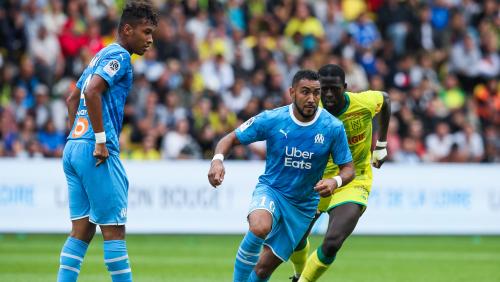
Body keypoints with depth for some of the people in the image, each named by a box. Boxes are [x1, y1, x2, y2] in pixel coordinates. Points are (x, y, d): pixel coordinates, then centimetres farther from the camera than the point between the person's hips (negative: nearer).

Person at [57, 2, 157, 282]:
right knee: (114, 230, -5)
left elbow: (73, 98, 29)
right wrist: (101, 140, -20)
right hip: (96, 153, -9)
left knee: (83, 230, 7)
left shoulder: (102, 56, 22)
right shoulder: (119, 56, -8)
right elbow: (92, 92, -22)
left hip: (73, 148, 9)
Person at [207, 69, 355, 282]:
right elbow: (231, 139, -4)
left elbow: (348, 168, -4)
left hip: (303, 205, 2)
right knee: (259, 228, -37)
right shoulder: (271, 119, -14)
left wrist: (335, 181, -28)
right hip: (270, 190, -2)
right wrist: (217, 159, -26)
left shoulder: (333, 128, -11)